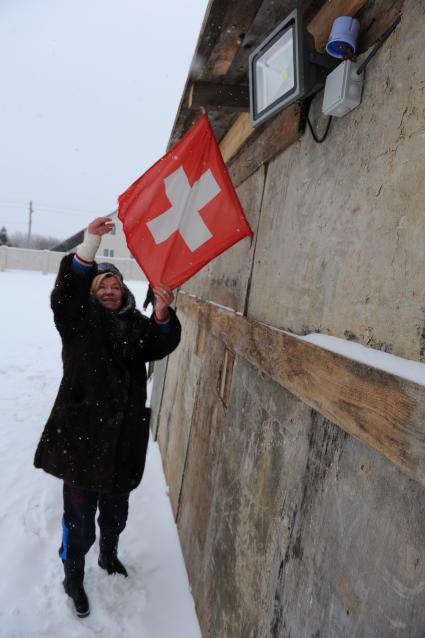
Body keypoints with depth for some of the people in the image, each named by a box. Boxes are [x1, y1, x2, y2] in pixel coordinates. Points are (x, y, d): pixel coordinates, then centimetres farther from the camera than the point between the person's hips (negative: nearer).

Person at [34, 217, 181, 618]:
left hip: (124, 437, 4)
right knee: (79, 515, 8)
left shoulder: (136, 324, 8)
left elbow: (162, 345, -9)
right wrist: (89, 246, -33)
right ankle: (73, 577, 34)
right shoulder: (79, 318, -1)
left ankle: (109, 555, 50)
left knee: (115, 509, 23)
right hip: (82, 434, -3)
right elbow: (66, 292, -21)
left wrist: (162, 316, -30)